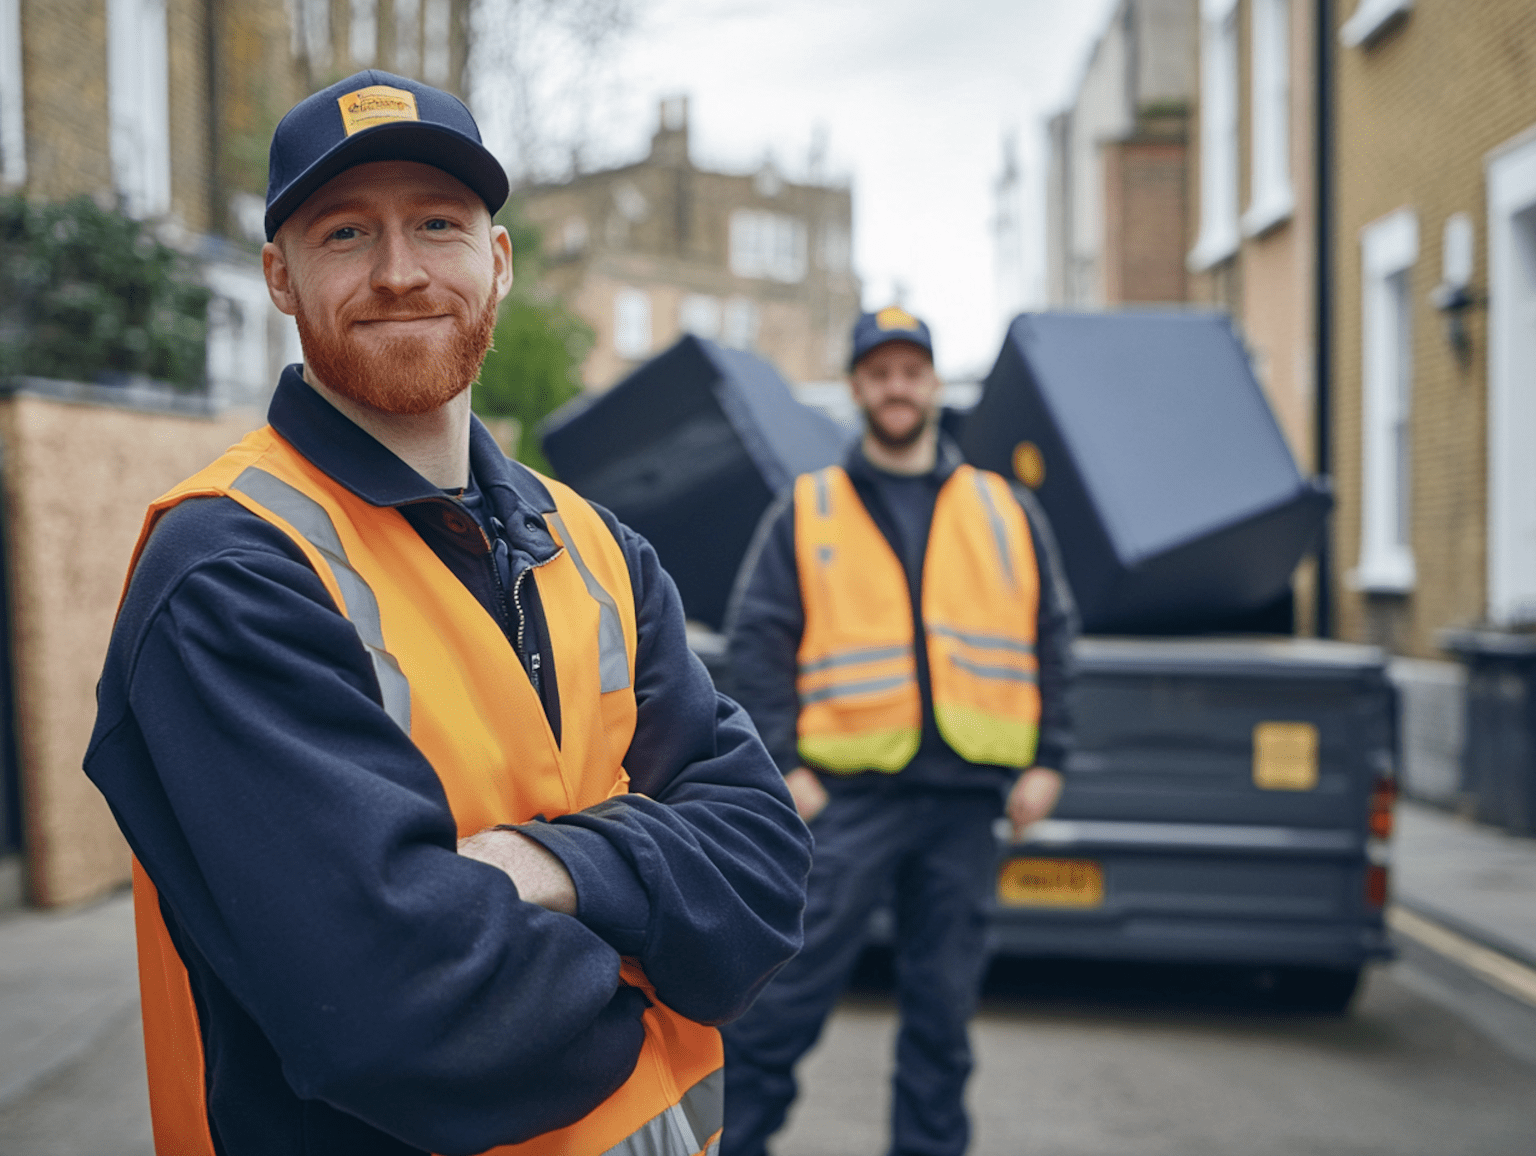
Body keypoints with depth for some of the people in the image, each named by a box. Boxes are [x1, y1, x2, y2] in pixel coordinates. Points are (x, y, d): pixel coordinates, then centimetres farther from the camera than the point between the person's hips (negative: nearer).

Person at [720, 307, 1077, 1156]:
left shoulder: (1007, 513, 13)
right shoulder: (805, 511, 7)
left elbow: (1052, 640, 13)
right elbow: (758, 641, 3)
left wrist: (1046, 761, 4)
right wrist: (782, 765, -7)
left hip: (967, 797, 2)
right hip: (848, 792, -2)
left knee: (943, 1005, 10)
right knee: (783, 994, -3)